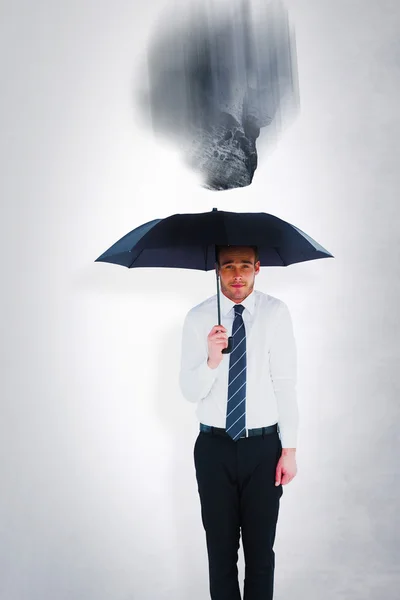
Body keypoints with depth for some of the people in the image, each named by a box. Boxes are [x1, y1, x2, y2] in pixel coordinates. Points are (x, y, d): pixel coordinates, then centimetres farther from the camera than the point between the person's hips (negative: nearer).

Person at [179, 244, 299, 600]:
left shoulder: (276, 313, -8)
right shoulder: (198, 318, -4)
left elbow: (285, 383, -6)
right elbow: (190, 392, -6)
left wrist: (290, 449, -5)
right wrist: (212, 360, -25)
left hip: (264, 446, -1)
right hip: (214, 447, 1)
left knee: (261, 548, 13)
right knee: (220, 547, 14)